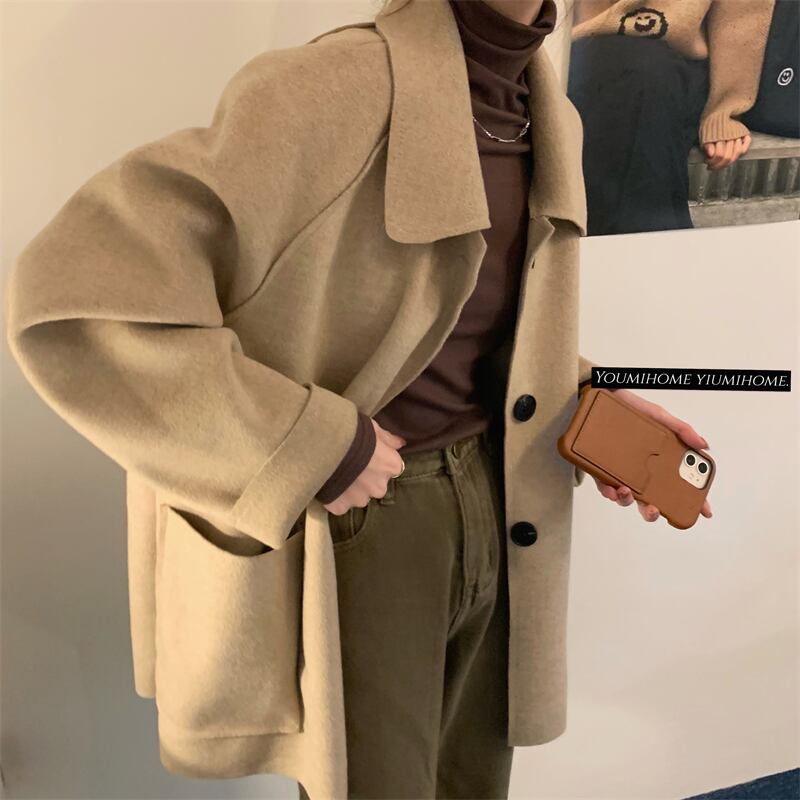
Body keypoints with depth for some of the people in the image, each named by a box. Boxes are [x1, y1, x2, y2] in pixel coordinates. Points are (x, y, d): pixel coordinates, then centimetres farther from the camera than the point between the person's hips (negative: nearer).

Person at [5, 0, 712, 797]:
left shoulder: (552, 119, 7)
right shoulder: (334, 89, -19)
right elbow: (71, 303, -27)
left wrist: (585, 398, 4)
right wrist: (315, 450, -24)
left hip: (492, 511, 7)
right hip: (352, 526, -7)